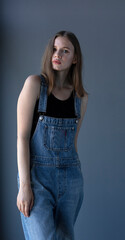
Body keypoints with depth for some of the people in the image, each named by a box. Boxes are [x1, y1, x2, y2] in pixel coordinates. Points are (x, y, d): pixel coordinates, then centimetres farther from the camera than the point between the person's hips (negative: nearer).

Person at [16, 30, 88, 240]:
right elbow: (22, 136, -9)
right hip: (37, 175, -4)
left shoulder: (81, 97, 8)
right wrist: (24, 185, -15)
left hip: (70, 178, 4)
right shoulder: (35, 84, -5)